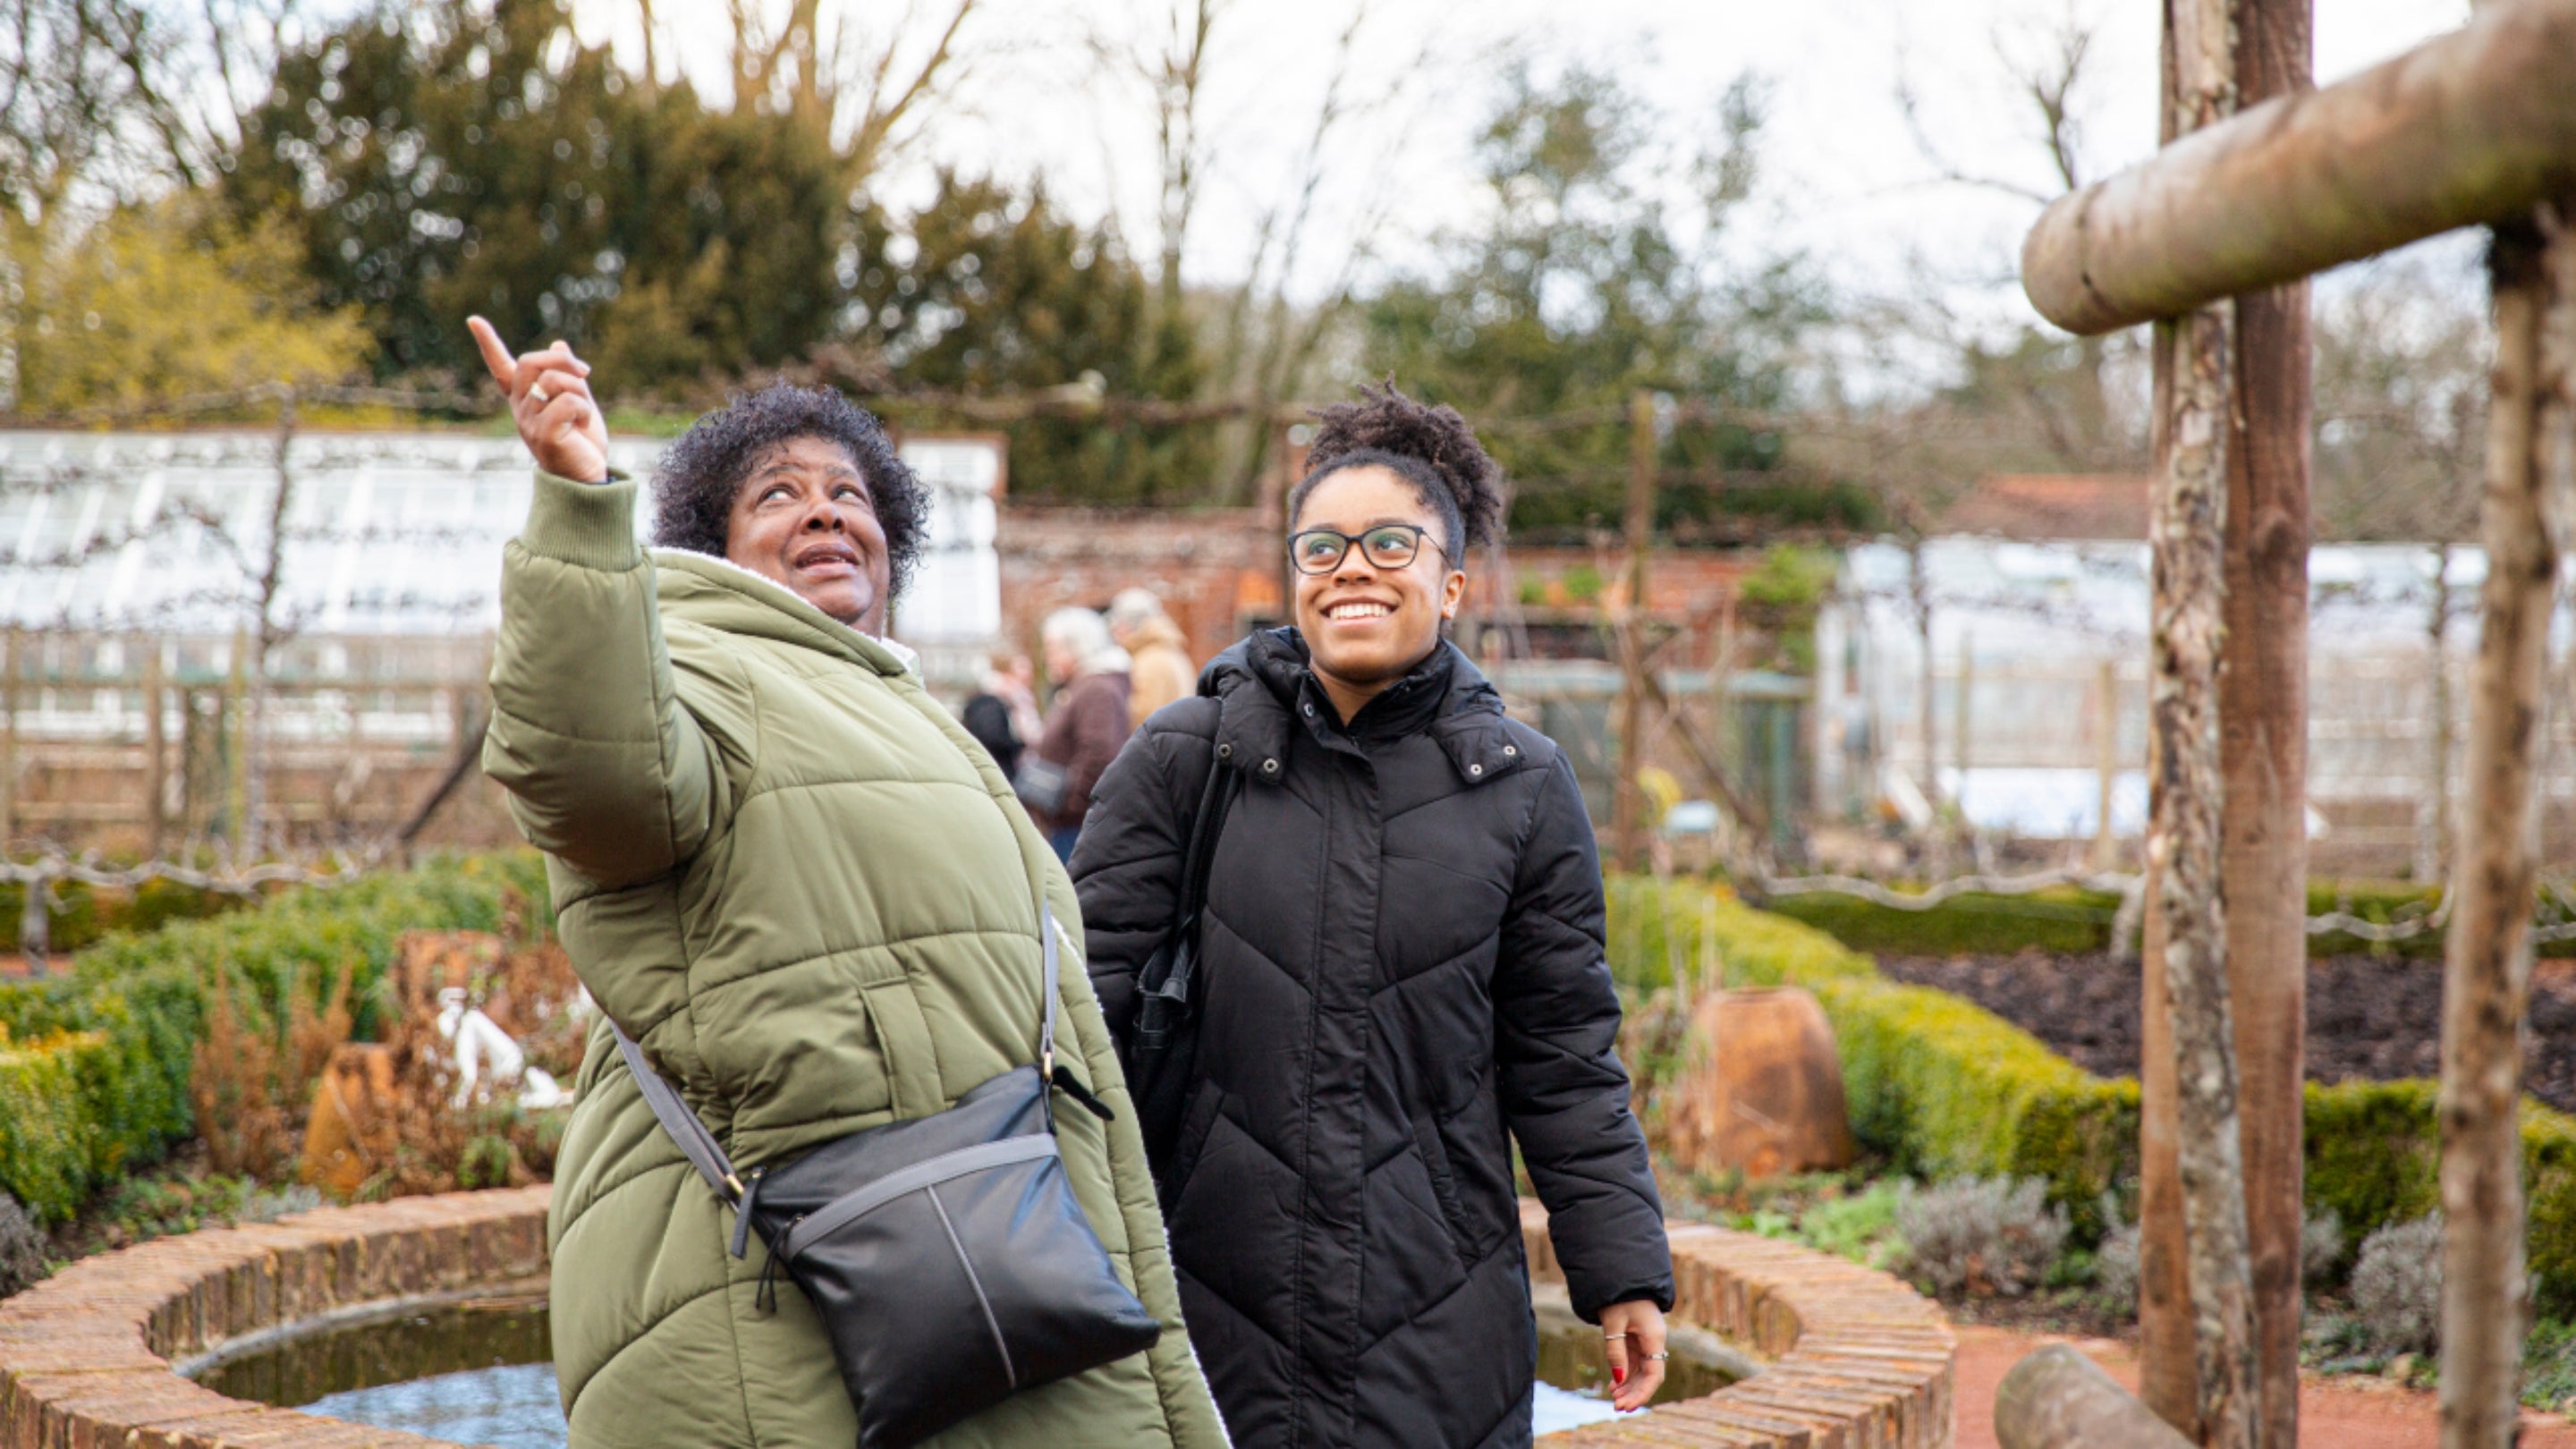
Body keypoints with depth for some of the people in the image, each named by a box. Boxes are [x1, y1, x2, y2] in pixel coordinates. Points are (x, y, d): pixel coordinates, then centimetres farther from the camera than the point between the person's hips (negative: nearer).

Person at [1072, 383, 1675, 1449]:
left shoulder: (1523, 789, 4)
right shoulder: (1185, 758, 1)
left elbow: (1563, 1053, 8)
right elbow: (1086, 972, 0)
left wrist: (1622, 1271, 7)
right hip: (1211, 1295, 0)